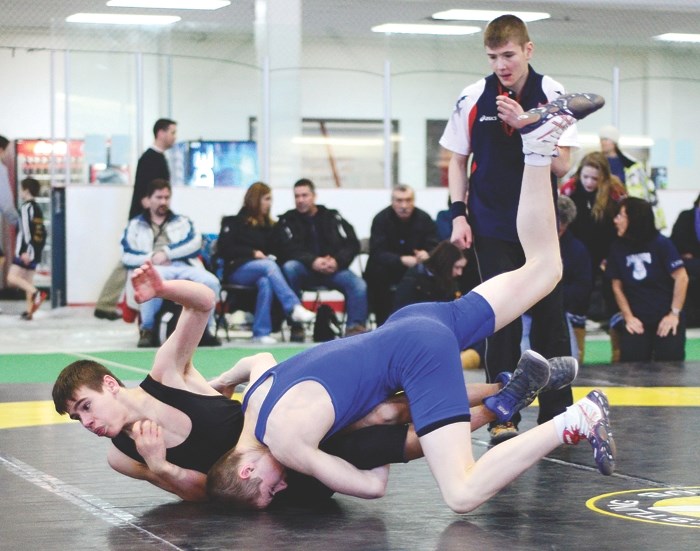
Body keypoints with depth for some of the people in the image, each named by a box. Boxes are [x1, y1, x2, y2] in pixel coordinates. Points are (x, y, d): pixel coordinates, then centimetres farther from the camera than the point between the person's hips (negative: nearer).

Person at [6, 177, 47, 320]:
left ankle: (36, 293, -25)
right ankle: (29, 311, 5)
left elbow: (25, 230, -18)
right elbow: (42, 232, 19)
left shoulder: (26, 207, -10)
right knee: (28, 280, 10)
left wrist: (25, 250, -23)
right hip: (35, 251, 9)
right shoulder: (37, 208, 16)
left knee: (12, 278, -12)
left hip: (26, 250, -9)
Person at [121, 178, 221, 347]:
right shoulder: (135, 225, 23)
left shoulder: (182, 222, 26)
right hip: (154, 268, -2)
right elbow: (127, 256, 9)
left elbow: (195, 242, 5)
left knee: (211, 282, -30)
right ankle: (147, 330, -23)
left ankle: (203, 329, -12)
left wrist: (166, 252, -7)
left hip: (184, 266, 2)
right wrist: (151, 258, -9)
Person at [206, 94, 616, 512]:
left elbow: (373, 485, -11)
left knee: (464, 495, -15)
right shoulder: (256, 386, 3)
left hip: (418, 355, -9)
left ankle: (575, 422, -17)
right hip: (412, 323, 9)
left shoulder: (286, 444, -19)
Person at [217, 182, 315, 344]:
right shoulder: (235, 221, 6)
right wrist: (253, 253, -10)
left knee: (265, 281, -35)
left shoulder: (268, 225, 21)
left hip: (262, 268, 4)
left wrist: (270, 256, 0)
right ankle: (294, 307, -47)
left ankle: (261, 332, -42)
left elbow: (272, 249, 25)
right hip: (236, 269, -4)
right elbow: (223, 249, -3)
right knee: (269, 266, -34)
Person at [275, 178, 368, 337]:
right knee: (289, 267, -34)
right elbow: (287, 249, -8)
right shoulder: (287, 220, 7)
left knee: (359, 285, -24)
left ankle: (355, 326, -18)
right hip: (304, 270, -1)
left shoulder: (332, 217, 12)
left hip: (334, 268, 1)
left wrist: (337, 261, -14)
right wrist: (312, 261, -24)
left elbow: (352, 244, 6)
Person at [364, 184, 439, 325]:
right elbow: (377, 253, -23)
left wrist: (426, 254, -36)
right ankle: (383, 323, -23)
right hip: (388, 266, -2)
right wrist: (402, 260, -40)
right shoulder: (381, 219, -13)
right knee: (377, 273, -34)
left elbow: (433, 247, -10)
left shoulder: (424, 218, -5)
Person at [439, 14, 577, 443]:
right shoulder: (473, 99, -2)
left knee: (550, 315, 3)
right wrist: (459, 214, -3)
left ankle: (557, 411, 15)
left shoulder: (553, 95, -4)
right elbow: (459, 161, 7)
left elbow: (561, 165, -9)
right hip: (492, 226, -1)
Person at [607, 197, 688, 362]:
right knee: (631, 362, -14)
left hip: (666, 318, -2)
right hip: (637, 320, 2)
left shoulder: (661, 244, -6)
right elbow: (617, 286, 7)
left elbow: (681, 278, -7)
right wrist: (628, 317, -3)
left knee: (670, 362, -16)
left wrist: (674, 314, -11)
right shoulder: (618, 248, 1)